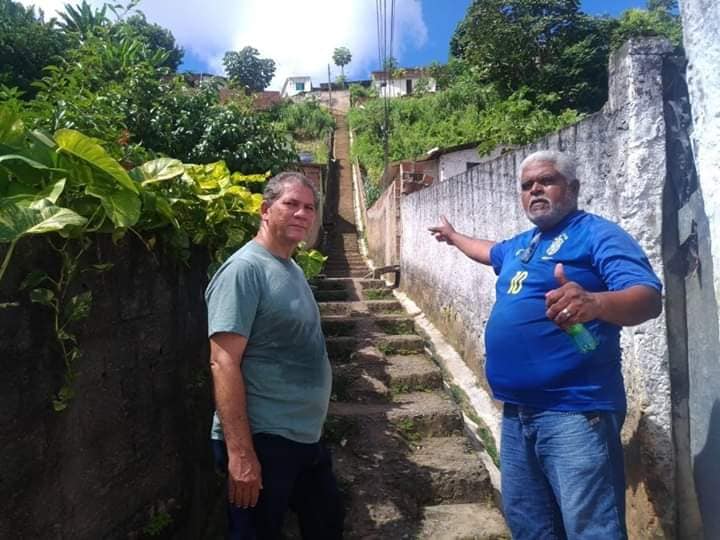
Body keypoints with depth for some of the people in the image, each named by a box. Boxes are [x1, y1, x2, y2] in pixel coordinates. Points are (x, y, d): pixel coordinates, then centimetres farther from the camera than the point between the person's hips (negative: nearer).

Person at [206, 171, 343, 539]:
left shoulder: (292, 269, 10)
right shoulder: (244, 270, -18)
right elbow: (223, 363, -23)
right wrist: (239, 453, -26)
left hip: (307, 438, 9)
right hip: (262, 441, -9)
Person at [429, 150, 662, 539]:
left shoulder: (598, 234, -7)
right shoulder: (520, 245, 17)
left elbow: (648, 297, -22)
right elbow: (490, 251, 41)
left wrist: (594, 302, -42)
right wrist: (453, 236, 54)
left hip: (574, 412, -8)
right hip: (517, 411, 8)